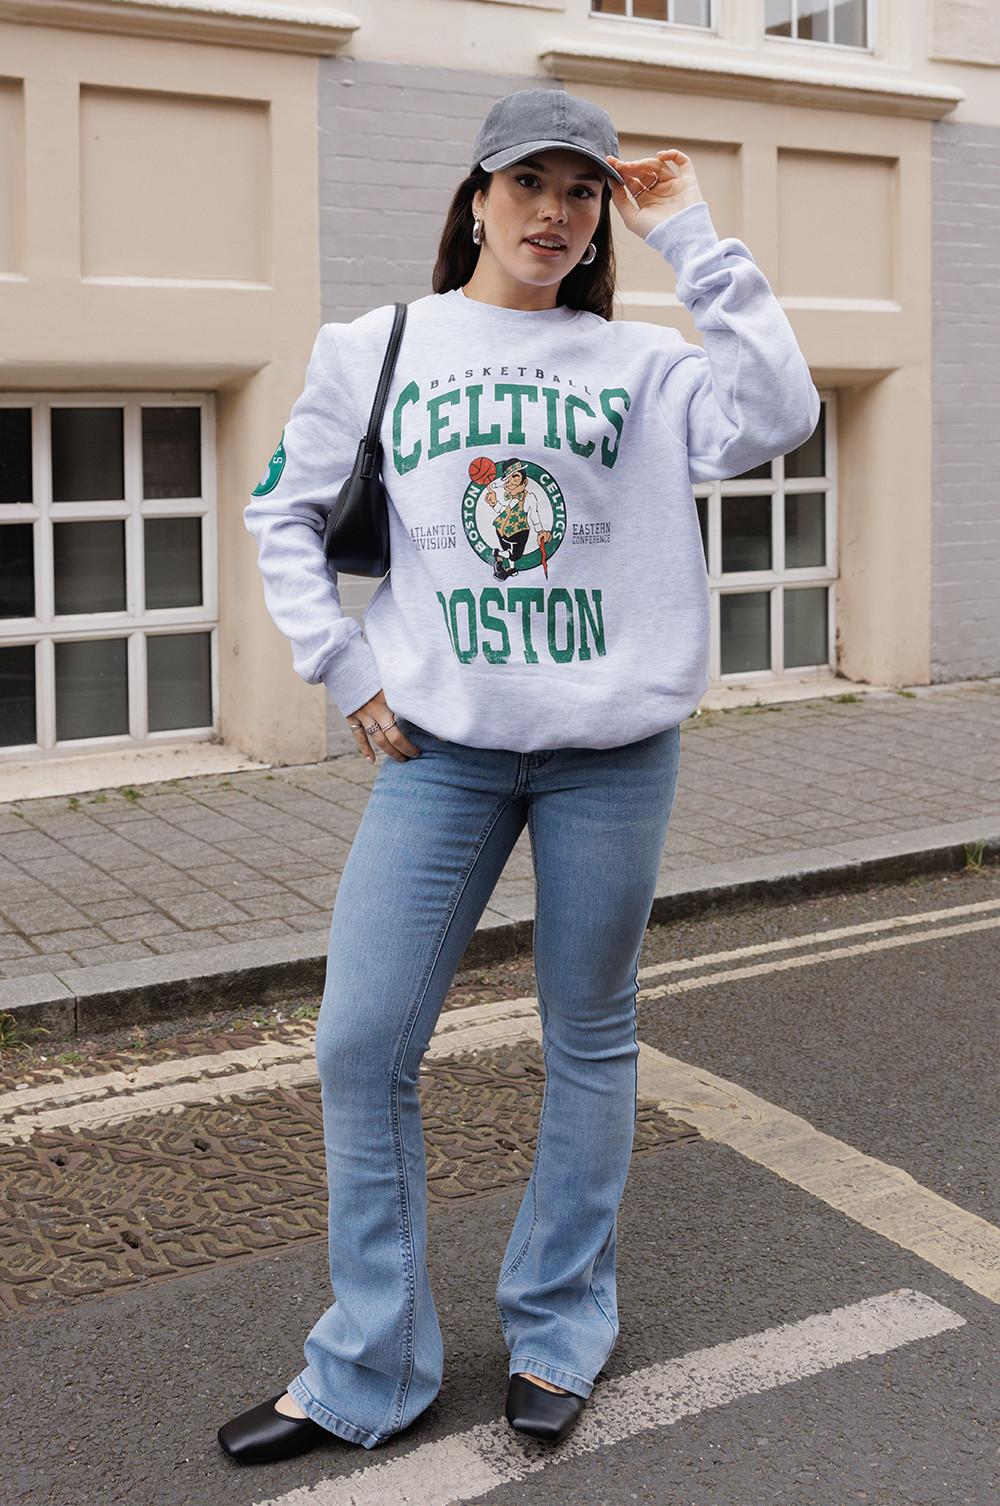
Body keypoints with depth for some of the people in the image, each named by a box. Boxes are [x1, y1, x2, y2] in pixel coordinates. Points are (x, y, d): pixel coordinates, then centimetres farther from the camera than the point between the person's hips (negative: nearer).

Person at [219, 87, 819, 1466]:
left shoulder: (635, 362, 3)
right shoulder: (375, 350, 6)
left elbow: (778, 415, -14)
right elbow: (285, 514, 13)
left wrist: (692, 239, -9)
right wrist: (347, 672, 3)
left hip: (614, 751, 0)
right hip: (439, 749, 1)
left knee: (591, 1043, 9)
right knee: (361, 1050, -1)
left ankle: (559, 1332, 29)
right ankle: (367, 1375, 16)